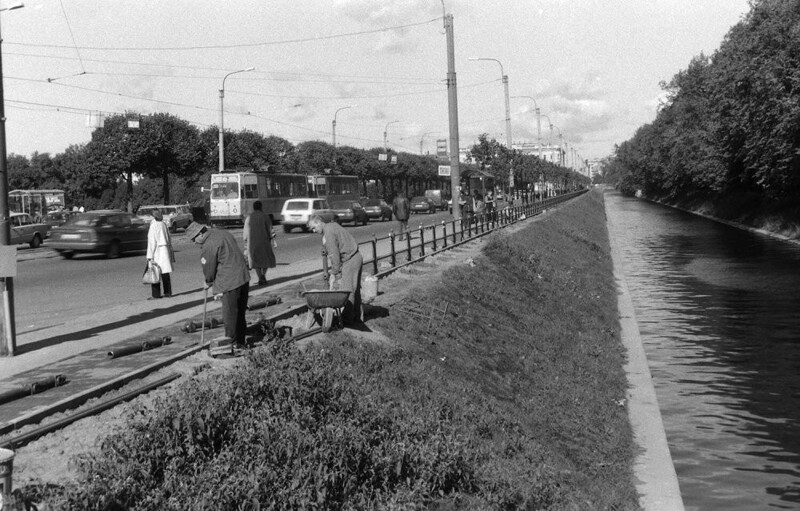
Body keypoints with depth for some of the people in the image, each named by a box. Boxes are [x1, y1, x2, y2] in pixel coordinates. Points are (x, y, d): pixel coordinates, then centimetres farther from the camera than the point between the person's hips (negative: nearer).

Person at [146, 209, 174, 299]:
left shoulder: (153, 226, -12)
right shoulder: (164, 225, 8)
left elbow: (152, 242, -14)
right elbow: (169, 239, 13)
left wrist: (150, 256, -13)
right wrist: (170, 253, 19)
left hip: (157, 251, -7)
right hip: (165, 251, 7)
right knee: (165, 273, 11)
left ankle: (155, 294, -4)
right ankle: (168, 292, 14)